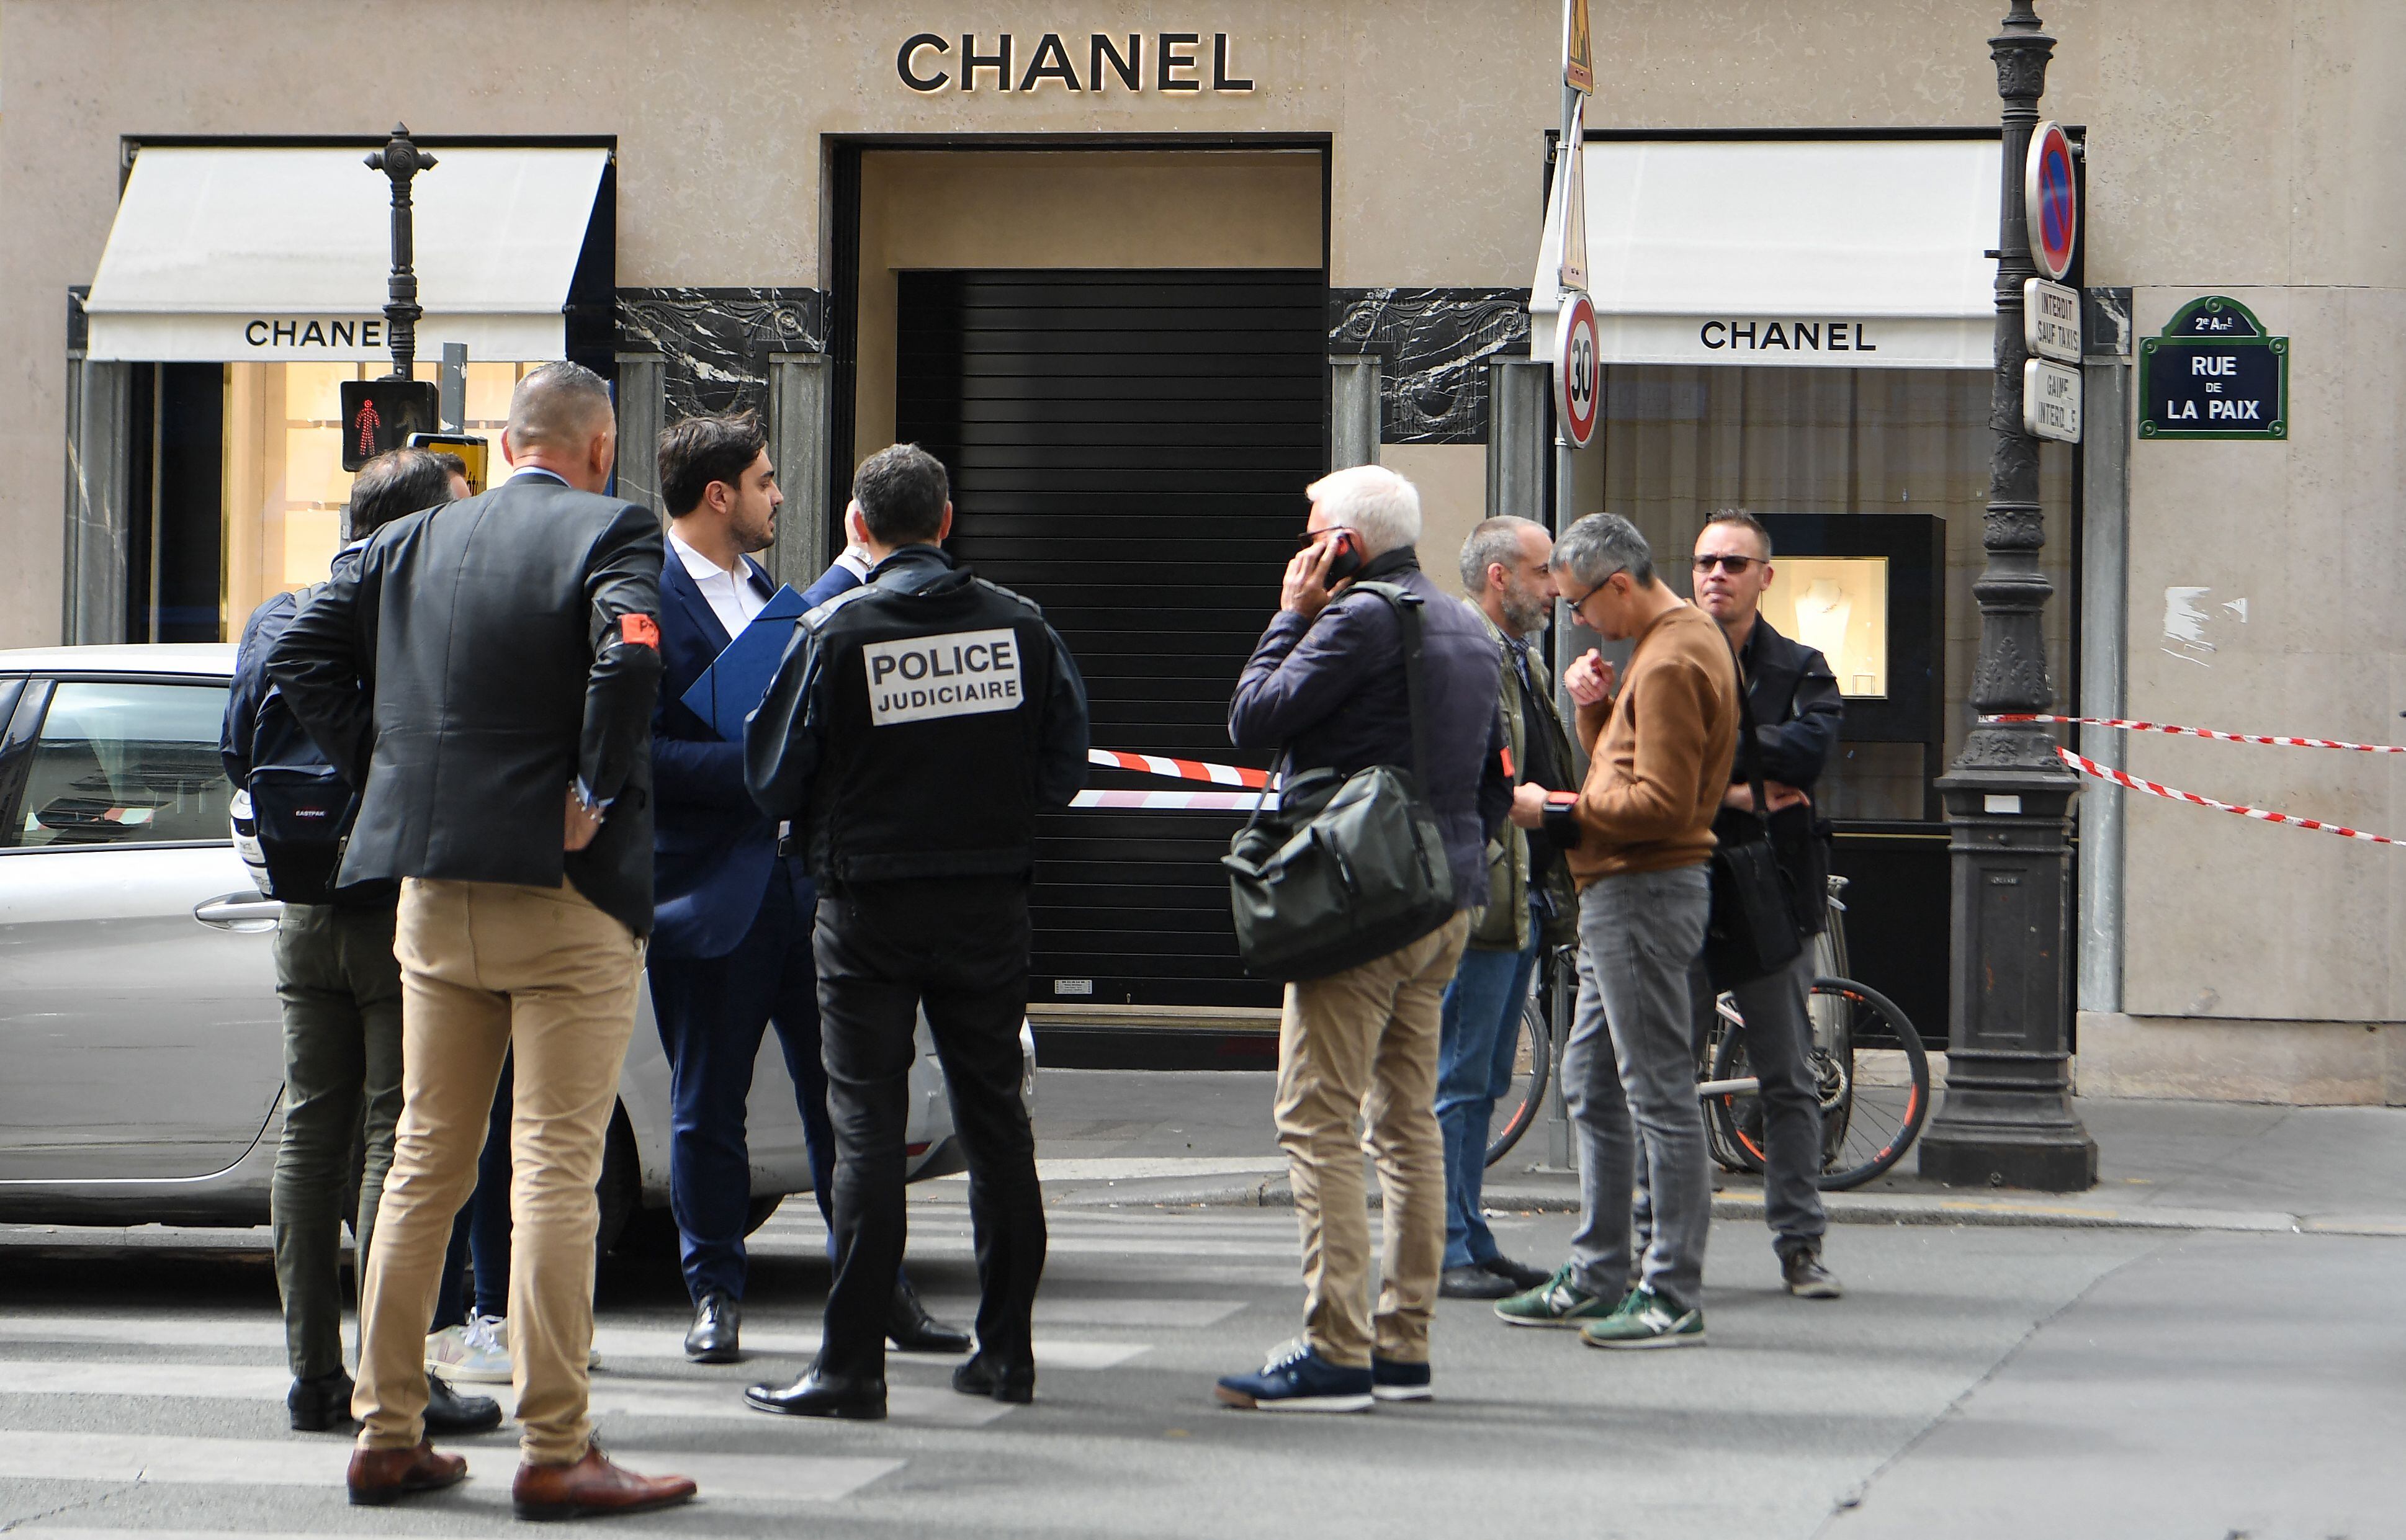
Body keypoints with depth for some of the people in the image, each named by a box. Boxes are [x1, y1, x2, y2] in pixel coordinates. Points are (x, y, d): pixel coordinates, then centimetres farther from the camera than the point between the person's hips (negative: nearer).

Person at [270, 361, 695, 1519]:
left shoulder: (413, 543, 10)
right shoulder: (610, 534, -7)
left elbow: (301, 655, 9)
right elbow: (629, 656, -25)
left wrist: (384, 773, 10)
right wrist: (596, 794, -15)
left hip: (433, 892, 5)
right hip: (565, 898, -5)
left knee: (424, 1162, 13)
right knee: (555, 1170, -4)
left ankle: (387, 1434, 16)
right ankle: (554, 1453, -5)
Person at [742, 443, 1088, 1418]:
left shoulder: (834, 634, -10)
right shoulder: (1019, 626, 0)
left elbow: (773, 784, -4)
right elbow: (1064, 770, 6)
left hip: (871, 908, -3)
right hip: (989, 906, 3)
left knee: (866, 1128, -1)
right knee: (994, 1117, 12)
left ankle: (851, 1365, -3)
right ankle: (1005, 1349, 16)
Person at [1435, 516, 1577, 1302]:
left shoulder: (1526, 663, 20)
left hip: (1525, 904, 10)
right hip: (1479, 902, -10)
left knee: (1481, 1083, 13)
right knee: (1456, 1082, -5)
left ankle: (1470, 1240, 18)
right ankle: (1443, 1251, -2)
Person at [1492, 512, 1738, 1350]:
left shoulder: (1672, 663, -16)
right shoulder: (1678, 641, 17)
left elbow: (1662, 804, -22)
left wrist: (1558, 813, -16)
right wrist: (1596, 707, 3)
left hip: (1644, 895, -11)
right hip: (1620, 894, 11)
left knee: (1659, 1093, -8)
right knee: (1592, 1087, 16)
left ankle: (1675, 1298, -7)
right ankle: (1597, 1279, 22)